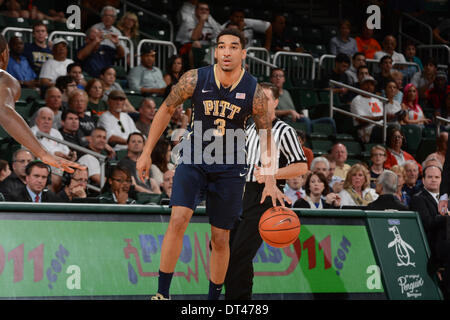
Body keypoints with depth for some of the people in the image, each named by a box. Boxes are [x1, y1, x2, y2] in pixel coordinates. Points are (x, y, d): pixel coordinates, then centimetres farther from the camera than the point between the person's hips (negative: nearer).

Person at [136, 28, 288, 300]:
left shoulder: (254, 92, -12)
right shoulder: (195, 80, -12)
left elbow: (266, 135, 0)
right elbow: (166, 110, 2)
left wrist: (270, 181, -5)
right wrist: (147, 153, 2)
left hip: (230, 168, 1)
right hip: (194, 160, -1)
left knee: (220, 239, 7)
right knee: (178, 220, -19)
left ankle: (214, 298, 25)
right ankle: (162, 293, -13)